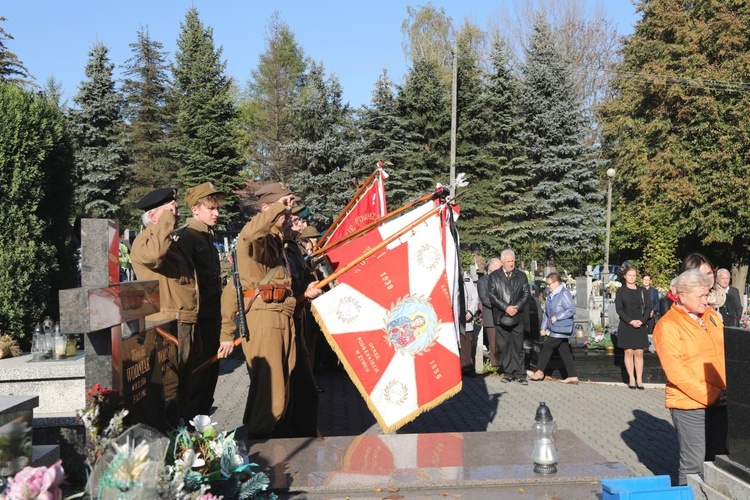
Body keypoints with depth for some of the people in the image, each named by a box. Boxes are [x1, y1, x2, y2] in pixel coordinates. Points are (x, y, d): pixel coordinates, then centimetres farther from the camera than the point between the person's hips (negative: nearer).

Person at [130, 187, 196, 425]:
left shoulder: (171, 242, 22)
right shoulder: (145, 240, -8)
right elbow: (153, 253, -35)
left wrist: (193, 329, 27)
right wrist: (167, 218, -21)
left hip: (184, 325, 10)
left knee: (182, 386, 17)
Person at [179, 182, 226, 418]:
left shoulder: (208, 237, 18)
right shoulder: (186, 237, -11)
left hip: (212, 317, 9)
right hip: (199, 317, -9)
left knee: (210, 371, 15)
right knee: (198, 371, -4)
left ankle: (204, 417, 25)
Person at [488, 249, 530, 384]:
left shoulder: (521, 276, 9)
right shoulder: (494, 276, 3)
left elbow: (526, 293, 5)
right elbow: (492, 295, -4)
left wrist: (517, 307, -10)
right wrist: (506, 308, -13)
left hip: (517, 317, 1)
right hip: (501, 317, -1)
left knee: (518, 346, 2)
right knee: (504, 346, 4)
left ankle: (519, 374, 7)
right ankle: (508, 373, 12)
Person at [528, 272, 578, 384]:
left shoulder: (564, 294, -14)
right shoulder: (550, 296, 14)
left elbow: (572, 310, -19)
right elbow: (547, 313, 19)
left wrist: (557, 317, -19)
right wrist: (544, 328, 13)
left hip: (562, 329, -9)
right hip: (555, 329, 9)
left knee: (547, 346, -9)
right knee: (564, 351, 8)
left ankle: (540, 371, 2)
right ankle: (573, 376, 11)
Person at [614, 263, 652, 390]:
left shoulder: (641, 291, 9)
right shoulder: (621, 291, 3)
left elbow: (648, 307, 6)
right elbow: (618, 308, -3)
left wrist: (642, 320, -9)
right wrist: (630, 321, -13)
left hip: (641, 325, 2)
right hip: (626, 326, -2)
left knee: (639, 353, 0)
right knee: (629, 352, 0)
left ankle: (639, 379, 1)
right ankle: (631, 379, 3)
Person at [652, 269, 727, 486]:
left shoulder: (712, 316, 10)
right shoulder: (668, 326, -11)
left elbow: (725, 354, 17)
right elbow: (676, 372, -16)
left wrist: (726, 390, 2)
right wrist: (710, 395, -17)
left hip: (719, 402, 7)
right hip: (690, 404, -7)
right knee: (693, 463, -1)